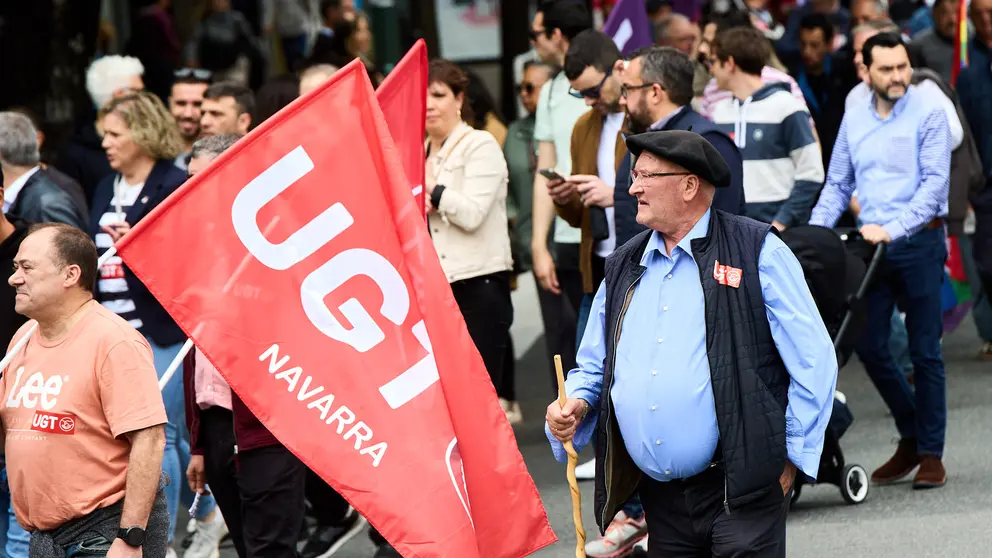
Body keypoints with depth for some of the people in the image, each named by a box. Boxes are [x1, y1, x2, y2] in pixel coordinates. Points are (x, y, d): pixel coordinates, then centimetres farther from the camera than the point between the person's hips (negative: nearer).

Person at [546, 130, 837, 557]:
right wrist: (576, 404, 0)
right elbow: (592, 367, 23)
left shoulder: (757, 253, -4)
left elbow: (813, 362, -5)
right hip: (660, 500, 6)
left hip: (741, 491, -6)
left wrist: (790, 459, -7)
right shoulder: (623, 268, 14)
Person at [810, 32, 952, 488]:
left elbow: (934, 182, -12)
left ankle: (931, 453, 8)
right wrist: (813, 234, 1)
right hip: (870, 244, 5)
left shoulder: (927, 116, -5)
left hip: (918, 242, -4)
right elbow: (837, 186, 15)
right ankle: (911, 436, 22)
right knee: (869, 345, 3)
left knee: (925, 350, 0)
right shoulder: (853, 122, 10)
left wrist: (893, 228, -22)